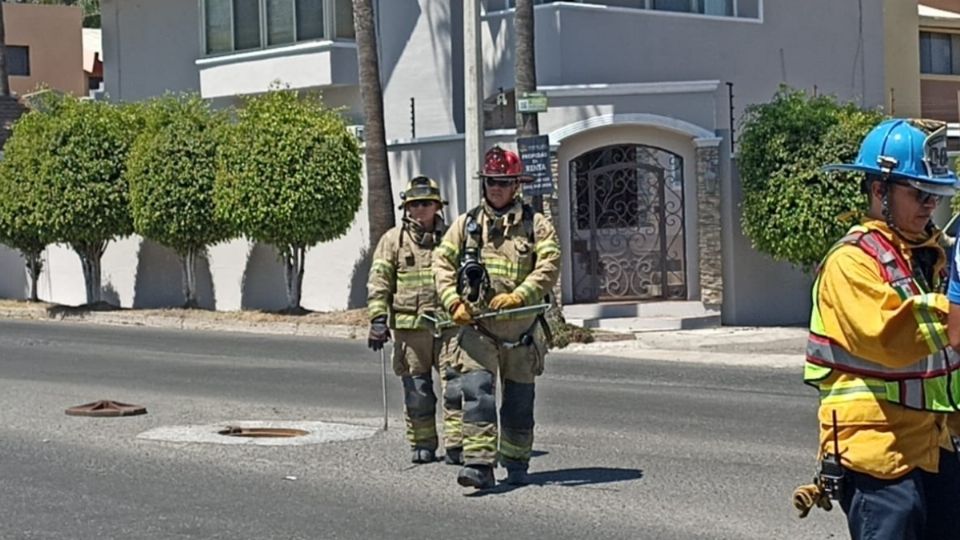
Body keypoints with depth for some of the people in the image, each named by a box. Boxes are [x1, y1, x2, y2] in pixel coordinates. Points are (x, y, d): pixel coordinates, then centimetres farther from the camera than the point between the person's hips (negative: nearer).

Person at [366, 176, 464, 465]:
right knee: (417, 391, 6)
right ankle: (422, 444, 16)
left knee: (455, 384, -8)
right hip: (409, 326, -1)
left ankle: (455, 445, -6)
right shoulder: (393, 240, 6)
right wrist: (378, 318, -7)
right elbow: (379, 282, 2)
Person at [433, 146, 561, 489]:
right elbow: (442, 262, 8)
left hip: (521, 328, 0)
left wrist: (518, 296, -22)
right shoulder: (466, 224, 10)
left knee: (519, 400, 11)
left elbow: (549, 265, -9)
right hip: (476, 326, 0)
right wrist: (453, 303, -8)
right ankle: (479, 464, -18)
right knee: (478, 392, -14)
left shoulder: (535, 225, 3)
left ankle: (516, 463, 26)